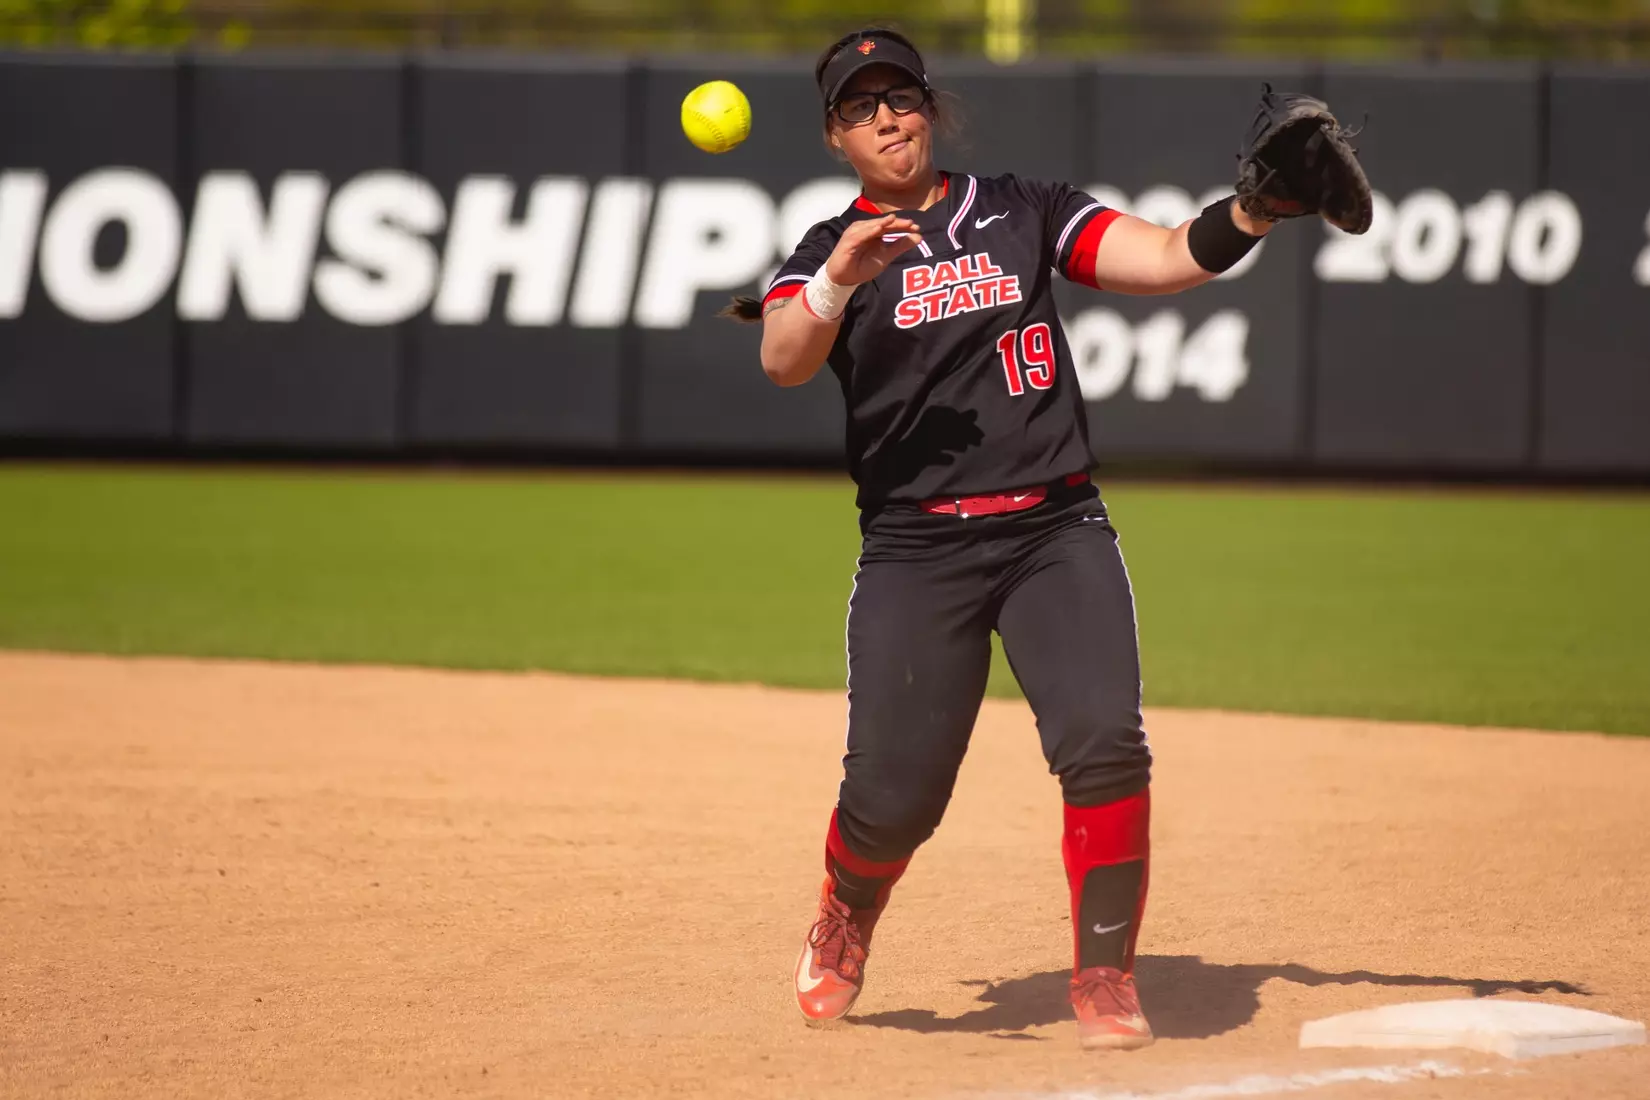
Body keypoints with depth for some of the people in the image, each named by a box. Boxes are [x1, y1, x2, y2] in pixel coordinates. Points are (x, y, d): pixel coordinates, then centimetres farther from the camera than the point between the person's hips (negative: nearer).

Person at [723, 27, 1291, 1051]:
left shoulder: (1022, 211, 11)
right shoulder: (827, 253, 5)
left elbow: (1168, 258, 1)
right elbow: (784, 359, -16)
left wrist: (1248, 213, -18)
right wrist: (839, 279, -35)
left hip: (1057, 531, 1)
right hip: (914, 550, -1)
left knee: (1105, 745, -17)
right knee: (894, 790, -4)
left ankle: (1107, 982, -7)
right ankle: (845, 921, 30)